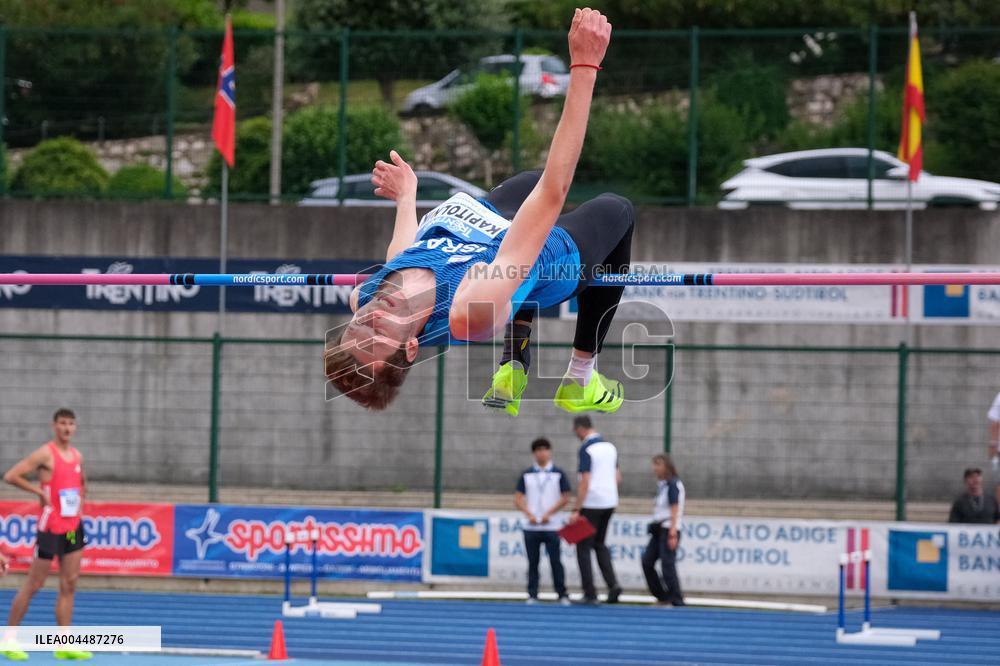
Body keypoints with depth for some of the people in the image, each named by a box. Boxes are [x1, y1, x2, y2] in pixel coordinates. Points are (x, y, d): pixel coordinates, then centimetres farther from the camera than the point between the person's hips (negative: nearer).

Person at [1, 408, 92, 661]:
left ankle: (64, 646, 4)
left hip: (74, 526, 7)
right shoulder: (45, 454, -10)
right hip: (51, 525, -7)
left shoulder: (77, 456, 12)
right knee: (33, 584, -3)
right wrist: (39, 491, -16)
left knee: (69, 585, 3)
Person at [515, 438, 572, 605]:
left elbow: (565, 498, 1)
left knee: (555, 561, -3)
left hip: (552, 526, -2)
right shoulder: (526, 475, 9)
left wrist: (549, 514, -9)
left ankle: (562, 595, 3)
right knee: (533, 562, 3)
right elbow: (518, 499, 5)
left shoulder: (558, 474, 5)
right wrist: (529, 514, -10)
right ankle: (532, 595, 7)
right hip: (531, 527, 2)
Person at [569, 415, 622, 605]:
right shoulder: (610, 447, 10)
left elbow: (585, 482, -20)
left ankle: (590, 594, 0)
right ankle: (612, 585, 4)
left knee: (584, 548, 2)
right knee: (599, 544, 20)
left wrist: (576, 511, -18)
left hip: (591, 504, -8)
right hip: (610, 502, 8)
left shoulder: (586, 449, -14)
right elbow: (617, 477, 15)